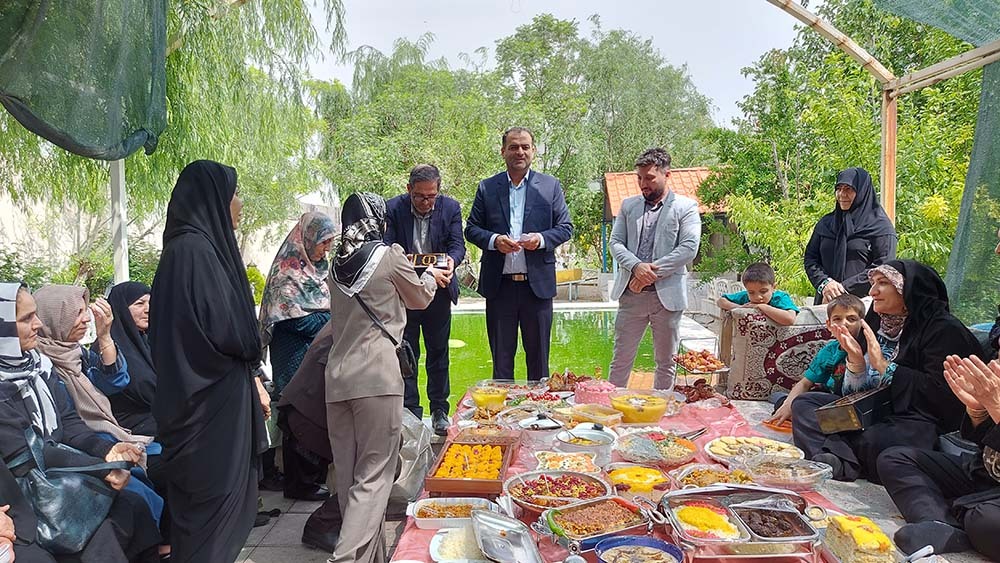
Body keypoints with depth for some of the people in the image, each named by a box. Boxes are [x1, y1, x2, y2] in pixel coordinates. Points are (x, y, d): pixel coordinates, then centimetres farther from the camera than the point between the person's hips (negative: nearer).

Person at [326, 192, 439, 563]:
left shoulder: (338, 263, 11)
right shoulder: (390, 256, -4)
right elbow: (419, 298, 10)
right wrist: (431, 275, 33)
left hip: (337, 376, 6)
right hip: (377, 376, -6)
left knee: (348, 474, 12)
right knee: (374, 474, -2)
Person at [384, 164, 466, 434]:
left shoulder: (451, 207, -4)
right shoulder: (393, 208, -9)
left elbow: (458, 244, -5)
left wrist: (451, 260, -30)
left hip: (438, 291, 1)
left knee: (438, 352, 9)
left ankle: (439, 411, 20)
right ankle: (410, 411, 15)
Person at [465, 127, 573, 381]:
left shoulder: (550, 186, 6)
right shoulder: (487, 188, 7)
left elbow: (565, 227, 6)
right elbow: (471, 228, 7)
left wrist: (542, 239, -13)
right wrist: (493, 240, -13)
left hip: (537, 284, 0)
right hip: (499, 284, 1)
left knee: (538, 356, 9)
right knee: (501, 358, 9)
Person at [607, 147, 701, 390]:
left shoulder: (686, 207, 1)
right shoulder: (628, 205, 12)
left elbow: (689, 248, -9)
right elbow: (615, 243, 6)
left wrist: (652, 272, -14)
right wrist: (636, 266, -13)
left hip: (667, 295, -2)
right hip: (631, 294, 2)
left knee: (666, 362, 9)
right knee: (621, 358, 6)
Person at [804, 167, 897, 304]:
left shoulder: (880, 226, 2)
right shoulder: (825, 223, 15)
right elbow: (810, 258, 11)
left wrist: (845, 288, -13)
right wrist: (824, 282, -8)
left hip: (862, 299, -3)